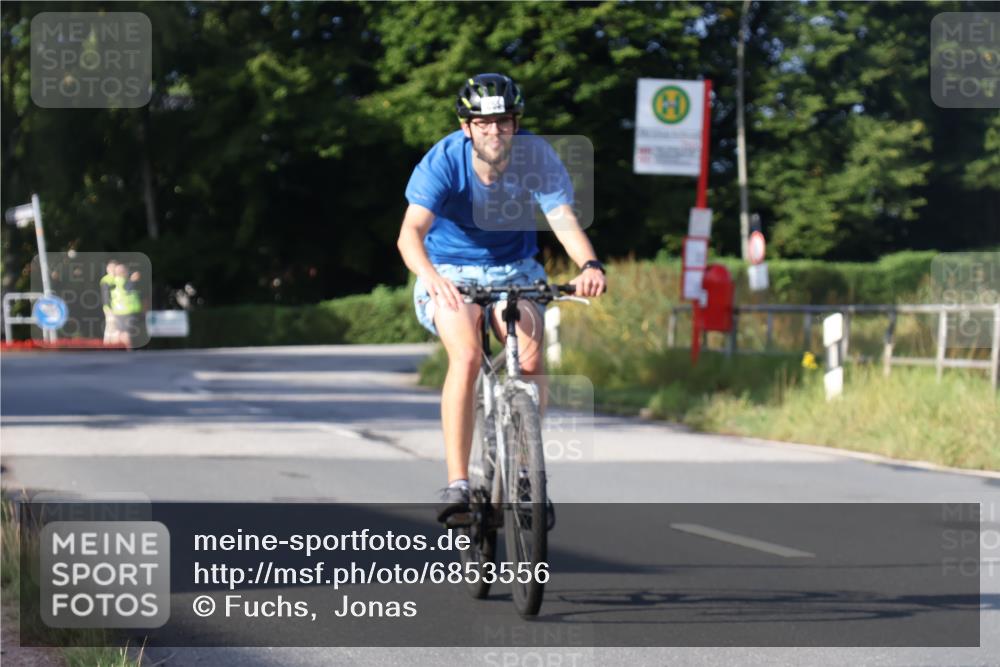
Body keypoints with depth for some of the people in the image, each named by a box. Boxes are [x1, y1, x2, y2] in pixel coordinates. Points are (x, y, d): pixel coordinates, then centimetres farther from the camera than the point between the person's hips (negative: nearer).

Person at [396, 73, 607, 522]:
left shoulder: (536, 156, -18)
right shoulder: (444, 161, -23)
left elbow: (563, 218, -29)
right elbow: (411, 232, -34)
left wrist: (589, 264, -49)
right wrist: (429, 275, -54)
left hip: (514, 269, 2)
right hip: (451, 272, -2)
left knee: (531, 357, -22)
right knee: (467, 355, -28)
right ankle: (457, 483, -26)